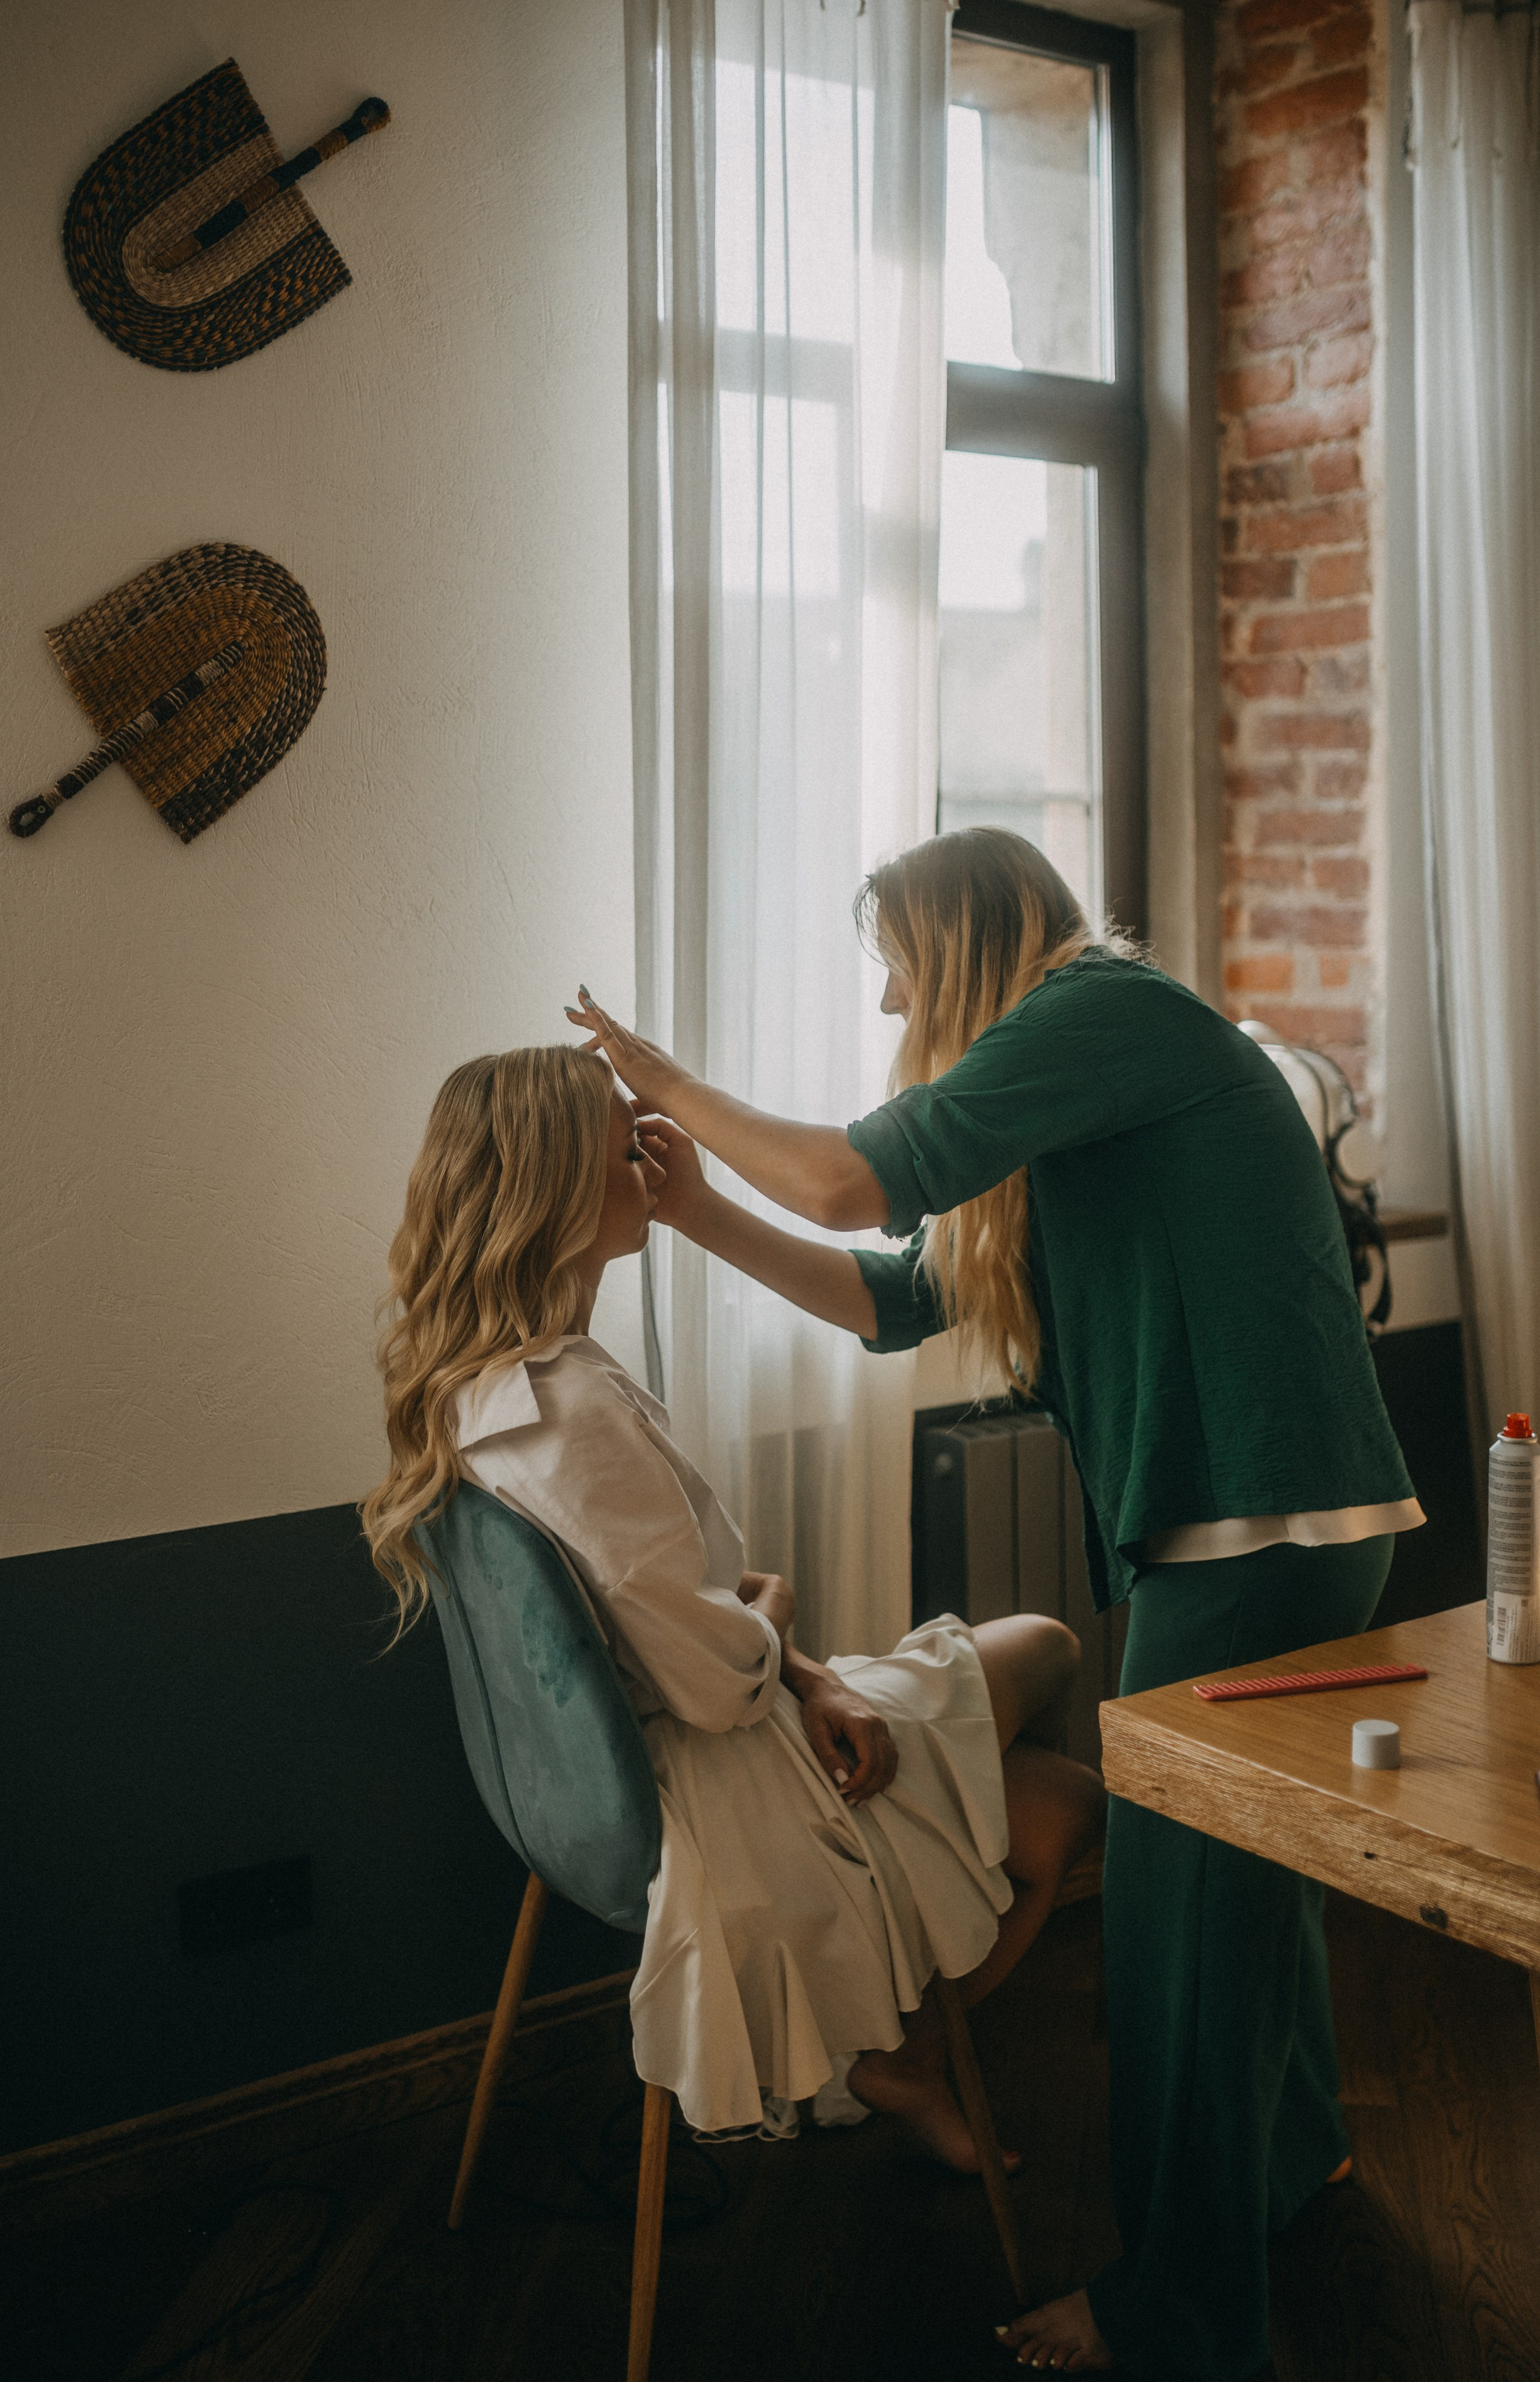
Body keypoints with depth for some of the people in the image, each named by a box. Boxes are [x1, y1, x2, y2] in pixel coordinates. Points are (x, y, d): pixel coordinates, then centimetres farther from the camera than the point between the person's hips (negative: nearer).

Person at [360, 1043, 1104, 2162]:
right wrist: (776, 1611, -5)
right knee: (1072, 1797, 5)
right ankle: (905, 2058, 25)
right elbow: (717, 1682, -26)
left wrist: (810, 1681, -4)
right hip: (725, 1792, -10)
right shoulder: (573, 1407, -31)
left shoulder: (478, 1384, 1)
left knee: (1042, 1647, 18)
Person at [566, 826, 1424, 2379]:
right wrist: (698, 1210, 8)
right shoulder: (1063, 1099, 17)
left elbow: (851, 1182, -22)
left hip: (1265, 1529, -10)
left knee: (1181, 1897, 0)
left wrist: (675, 1088, -7)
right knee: (1242, 1859, 24)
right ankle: (1292, 2140, 46)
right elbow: (890, 1300, 15)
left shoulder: (1112, 1008, -13)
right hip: (1248, 1519, 10)